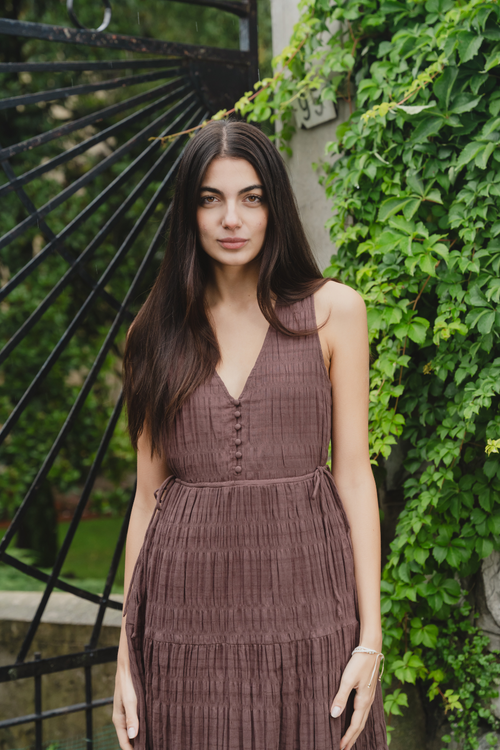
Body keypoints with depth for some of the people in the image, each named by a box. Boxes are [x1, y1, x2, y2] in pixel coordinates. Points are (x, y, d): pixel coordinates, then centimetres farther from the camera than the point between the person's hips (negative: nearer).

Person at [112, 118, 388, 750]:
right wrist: (127, 652, 4)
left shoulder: (333, 310, 3)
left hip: (304, 606, -1)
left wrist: (370, 638, -5)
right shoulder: (158, 333, 7)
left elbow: (353, 473, 1)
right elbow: (149, 492, 7)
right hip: (189, 610, 1)